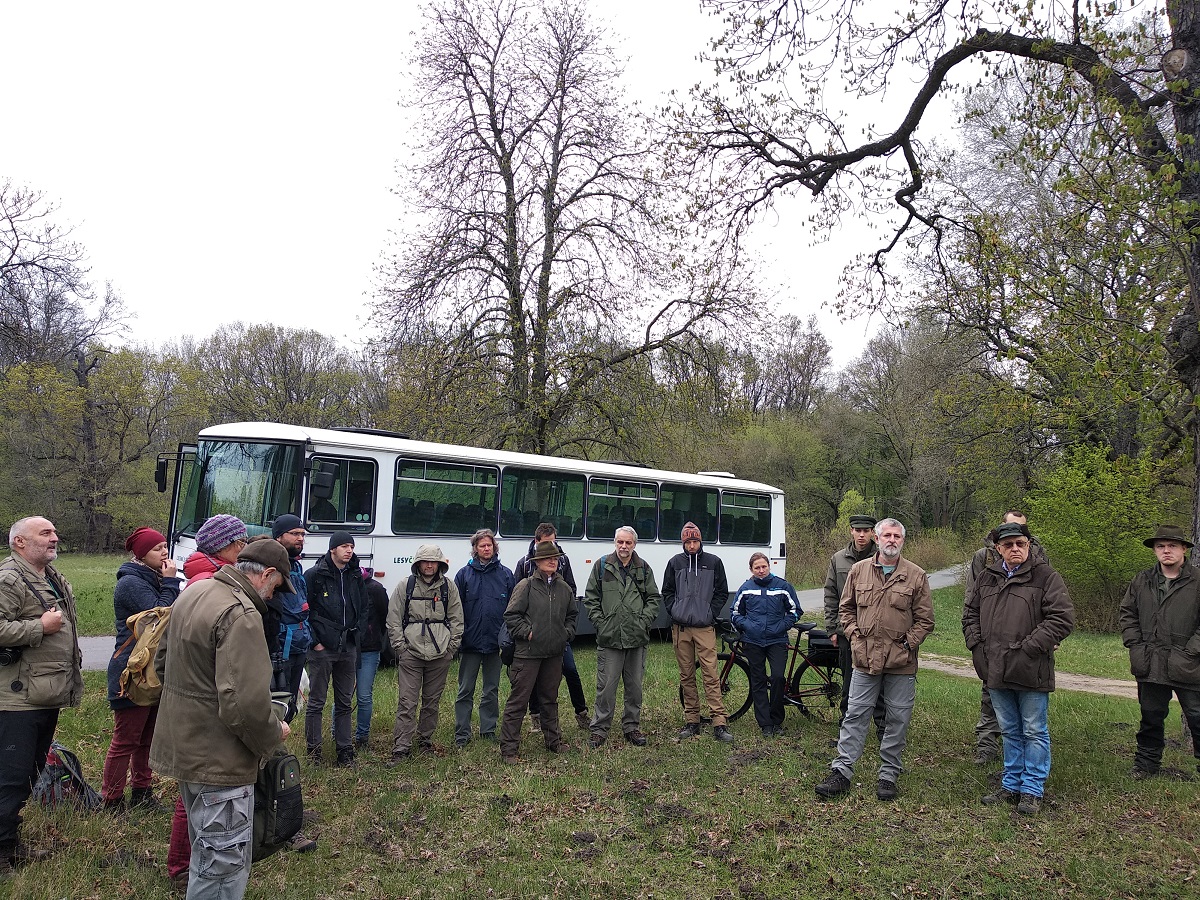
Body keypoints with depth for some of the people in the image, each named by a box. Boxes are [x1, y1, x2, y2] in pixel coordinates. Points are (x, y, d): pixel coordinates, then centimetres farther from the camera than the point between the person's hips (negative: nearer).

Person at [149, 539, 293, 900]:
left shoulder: (192, 592, 5)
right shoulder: (241, 615, -25)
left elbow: (163, 661, 18)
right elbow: (246, 703, -30)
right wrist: (274, 734, -12)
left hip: (182, 744, 10)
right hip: (218, 758, -10)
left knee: (207, 849, 26)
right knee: (224, 861, 4)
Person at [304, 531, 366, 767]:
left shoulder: (355, 576, 10)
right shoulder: (314, 575, -6)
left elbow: (363, 608, 19)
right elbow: (304, 610, -8)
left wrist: (356, 631, 7)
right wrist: (314, 641, -10)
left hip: (348, 648, 5)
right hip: (322, 648, -5)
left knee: (344, 703, 11)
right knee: (316, 703, 4)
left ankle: (345, 751, 17)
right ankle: (314, 750, 14)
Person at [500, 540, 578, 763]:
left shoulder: (564, 588, 8)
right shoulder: (526, 586, -9)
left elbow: (572, 615, 22)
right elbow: (511, 615, -8)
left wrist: (567, 633, 8)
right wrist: (527, 633, -13)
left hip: (554, 653, 6)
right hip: (528, 653, -6)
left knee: (550, 698, 19)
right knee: (519, 700, -3)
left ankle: (553, 741, 32)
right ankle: (508, 748, 4)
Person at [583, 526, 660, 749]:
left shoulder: (643, 568, 9)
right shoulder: (602, 566, 2)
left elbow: (654, 598, 13)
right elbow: (590, 598, 4)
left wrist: (645, 620, 0)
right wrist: (600, 622, -4)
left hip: (637, 638, 3)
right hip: (609, 638, -2)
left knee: (635, 685, 11)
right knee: (606, 686, -1)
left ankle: (632, 727, 24)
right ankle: (600, 729, 11)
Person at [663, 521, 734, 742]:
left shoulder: (713, 562, 4)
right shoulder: (675, 562, 7)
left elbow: (722, 592, 9)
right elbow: (667, 592, 15)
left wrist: (711, 613, -2)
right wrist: (674, 611, 1)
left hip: (705, 628, -2)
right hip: (680, 628, 2)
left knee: (711, 674, -8)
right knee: (686, 676, 7)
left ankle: (720, 723, -6)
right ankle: (691, 721, 16)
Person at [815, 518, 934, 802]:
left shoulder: (916, 576, 0)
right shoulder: (859, 570, 5)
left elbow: (925, 619, 3)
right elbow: (845, 609, 13)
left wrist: (907, 644, -7)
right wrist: (854, 635, 0)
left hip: (901, 662, -1)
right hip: (865, 658, 1)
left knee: (897, 720, 8)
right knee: (855, 715, 4)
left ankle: (888, 775, 21)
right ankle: (841, 771, 10)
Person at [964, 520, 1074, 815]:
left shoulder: (1045, 577, -7)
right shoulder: (987, 578, 9)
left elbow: (1063, 617, -14)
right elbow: (970, 614, 18)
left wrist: (1030, 647, -17)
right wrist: (976, 645, 4)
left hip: (1032, 671, -5)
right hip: (996, 670, 5)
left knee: (1035, 733, 6)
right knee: (1010, 732, 17)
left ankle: (1032, 790, 17)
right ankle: (1011, 785, 28)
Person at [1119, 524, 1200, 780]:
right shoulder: (1141, 581, 7)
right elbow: (1128, 613, 14)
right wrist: (1134, 644, 3)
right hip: (1151, 666, 4)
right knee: (1151, 718, 16)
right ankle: (1146, 763, 29)